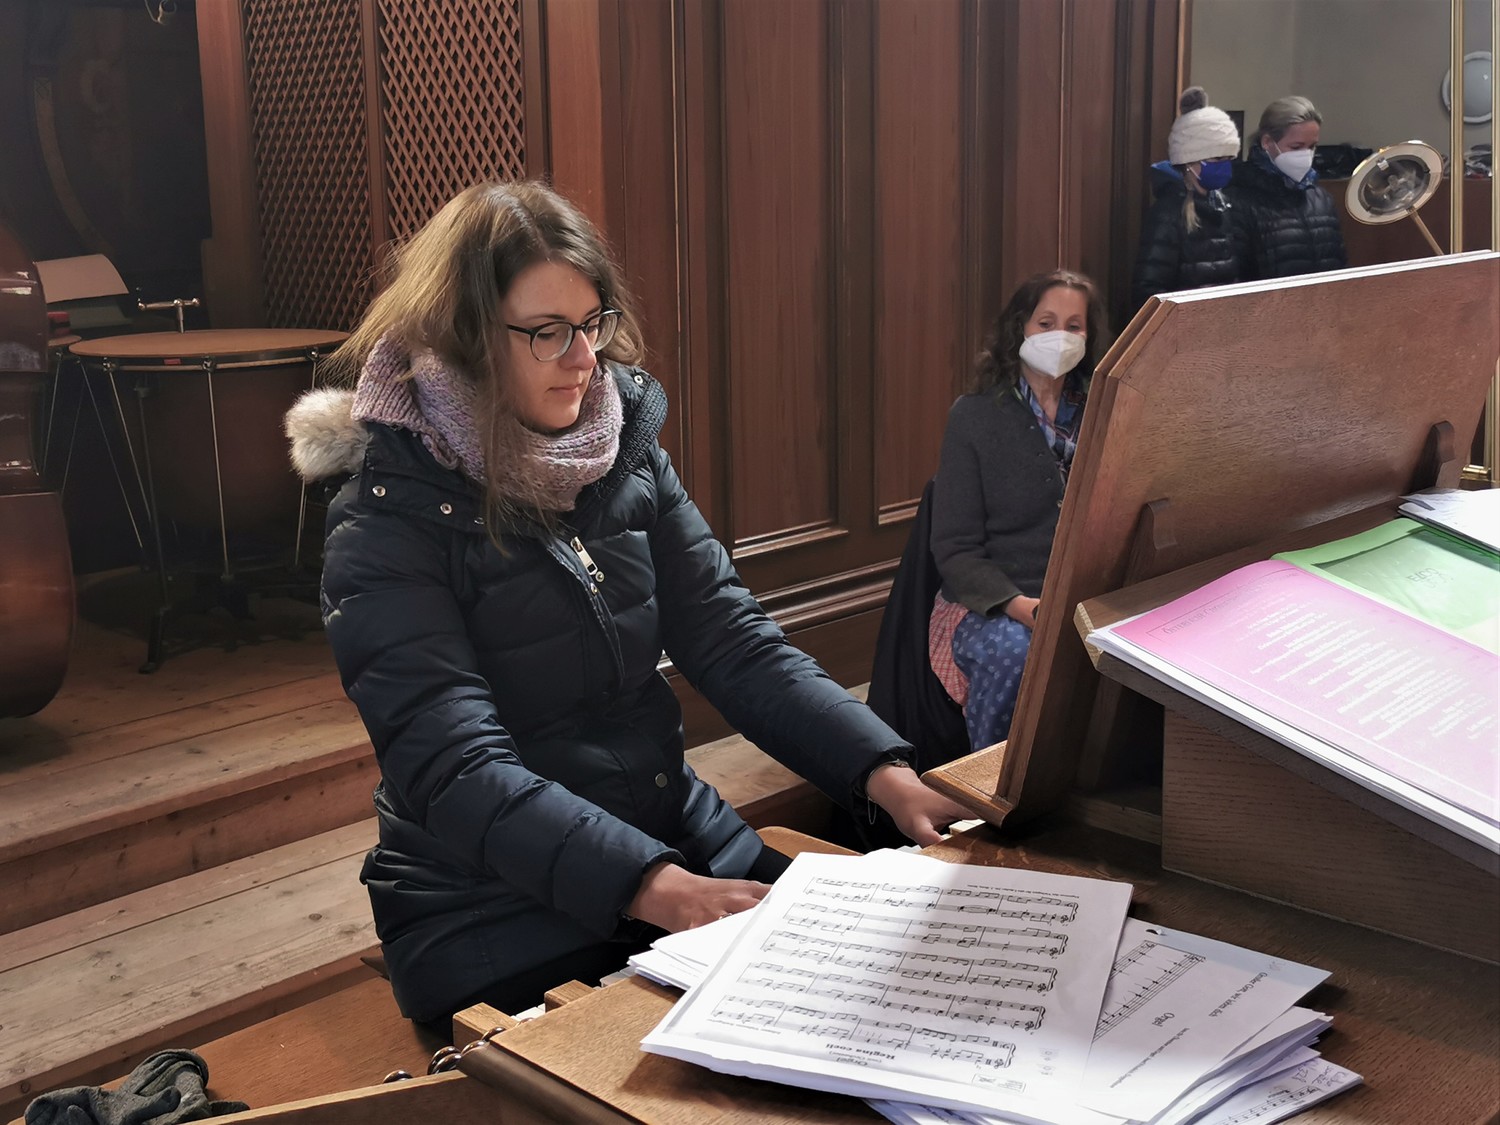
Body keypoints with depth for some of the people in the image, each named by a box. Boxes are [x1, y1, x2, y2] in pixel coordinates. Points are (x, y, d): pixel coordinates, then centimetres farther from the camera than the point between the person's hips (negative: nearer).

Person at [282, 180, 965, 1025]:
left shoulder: (628, 454, 3)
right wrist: (658, 890, -36)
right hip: (501, 908, -5)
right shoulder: (392, 521, -13)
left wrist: (886, 773, -17)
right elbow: (458, 772, -22)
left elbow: (735, 640, -1)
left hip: (684, 837, 6)